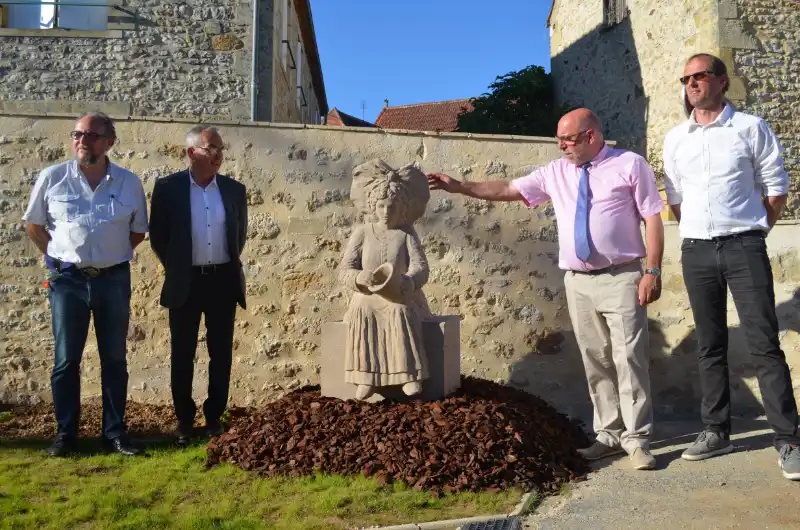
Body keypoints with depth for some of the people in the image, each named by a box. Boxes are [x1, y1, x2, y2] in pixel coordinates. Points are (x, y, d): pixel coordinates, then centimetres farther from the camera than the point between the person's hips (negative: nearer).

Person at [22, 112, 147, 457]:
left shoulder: (129, 183, -2)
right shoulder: (52, 178, -4)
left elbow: (138, 231, 10)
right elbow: (33, 225, 8)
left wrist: (111, 256, 7)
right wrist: (59, 259, 6)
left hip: (114, 279, 1)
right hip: (67, 280, -1)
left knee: (115, 359, 8)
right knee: (66, 360, 6)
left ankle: (114, 432, 18)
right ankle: (65, 433, 18)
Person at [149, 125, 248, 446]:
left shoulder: (234, 189, 4)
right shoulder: (168, 188, -3)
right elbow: (157, 235, 3)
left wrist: (229, 266, 12)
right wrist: (175, 268, 6)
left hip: (223, 282, 2)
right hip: (185, 283, -2)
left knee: (221, 353, 7)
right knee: (183, 355, 6)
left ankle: (214, 416, 20)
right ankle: (184, 419, 20)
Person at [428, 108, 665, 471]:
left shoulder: (630, 165, 0)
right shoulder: (555, 173, 10)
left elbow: (653, 219, -3)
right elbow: (507, 190, 8)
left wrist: (653, 271, -11)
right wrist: (459, 187, -1)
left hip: (620, 278, -4)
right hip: (578, 281, 4)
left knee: (629, 358, -4)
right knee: (595, 362, 8)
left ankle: (636, 438, 6)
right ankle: (609, 434, 19)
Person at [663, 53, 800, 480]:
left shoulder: (751, 128, 1)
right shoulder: (675, 139, 11)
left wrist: (751, 230, 4)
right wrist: (698, 231, 12)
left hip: (744, 248, -3)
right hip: (696, 251, 4)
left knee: (764, 343, -6)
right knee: (710, 346, 9)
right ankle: (716, 431, 18)